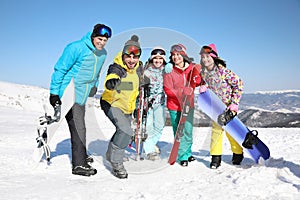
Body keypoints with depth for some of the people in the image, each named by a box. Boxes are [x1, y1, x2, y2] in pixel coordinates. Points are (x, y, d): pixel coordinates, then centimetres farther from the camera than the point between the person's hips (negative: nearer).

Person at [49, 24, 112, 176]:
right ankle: (79, 165, -3)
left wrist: (94, 86, 25)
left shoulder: (103, 54, 7)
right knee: (78, 128, -9)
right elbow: (60, 69, -14)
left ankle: (81, 155, 34)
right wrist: (54, 92, -15)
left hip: (82, 97, 7)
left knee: (79, 127, 19)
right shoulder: (76, 48, -16)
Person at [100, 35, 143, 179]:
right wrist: (111, 82, -68)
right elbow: (111, 76, -47)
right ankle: (116, 162, -6)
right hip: (112, 104, -7)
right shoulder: (117, 68, -24)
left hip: (127, 108, 7)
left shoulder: (139, 69, -5)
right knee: (125, 131, -26)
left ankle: (111, 154, 49)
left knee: (123, 132, 22)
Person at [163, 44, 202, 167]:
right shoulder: (169, 70, -8)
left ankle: (188, 152, 29)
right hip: (174, 105, -3)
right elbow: (168, 90, -12)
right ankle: (183, 156, 13)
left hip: (189, 104, 3)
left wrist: (196, 74, -18)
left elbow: (196, 84, 2)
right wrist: (182, 91, -26)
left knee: (188, 130, 10)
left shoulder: (191, 68, 0)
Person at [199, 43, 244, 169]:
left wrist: (234, 103, -18)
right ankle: (216, 156, 9)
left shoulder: (222, 70, -23)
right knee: (216, 129, 1)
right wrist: (203, 87, -10)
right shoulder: (203, 73, -6)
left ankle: (238, 154, 23)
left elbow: (239, 84, -17)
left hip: (228, 104, -4)